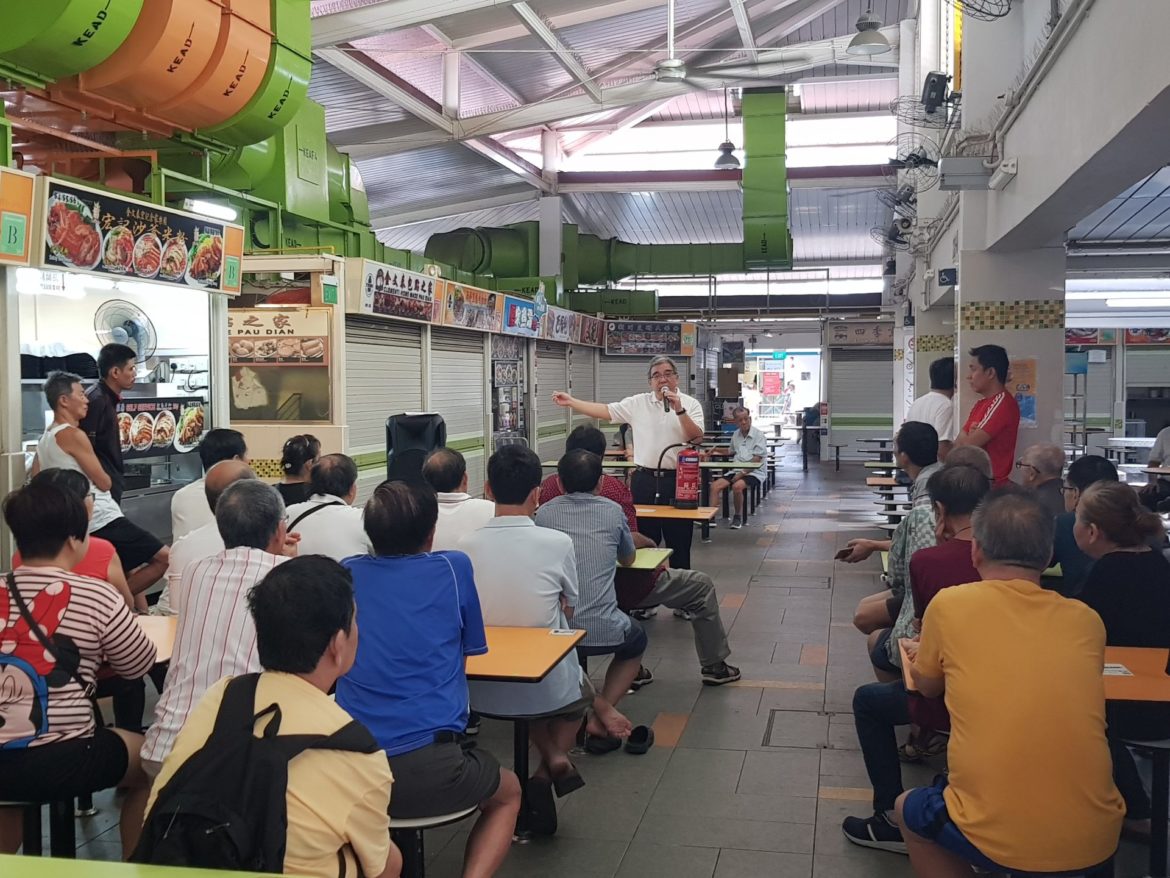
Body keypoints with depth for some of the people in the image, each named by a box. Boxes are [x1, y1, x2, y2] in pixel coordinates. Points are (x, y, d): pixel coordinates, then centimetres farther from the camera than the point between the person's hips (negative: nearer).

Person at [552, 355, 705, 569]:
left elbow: (697, 438, -10)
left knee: (679, 542, 5)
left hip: (677, 480, -2)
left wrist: (679, 410, -21)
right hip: (645, 479, 2)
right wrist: (570, 402, -3)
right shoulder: (638, 403, 6)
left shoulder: (690, 404, 1)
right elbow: (605, 411, 3)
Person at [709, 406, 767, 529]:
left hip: (753, 472, -6)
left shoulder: (758, 435, -6)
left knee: (737, 486, -34)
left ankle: (739, 517, -13)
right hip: (737, 471, 6)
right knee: (715, 485, -15)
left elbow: (756, 461, -12)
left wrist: (742, 473, -20)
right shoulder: (736, 435, 14)